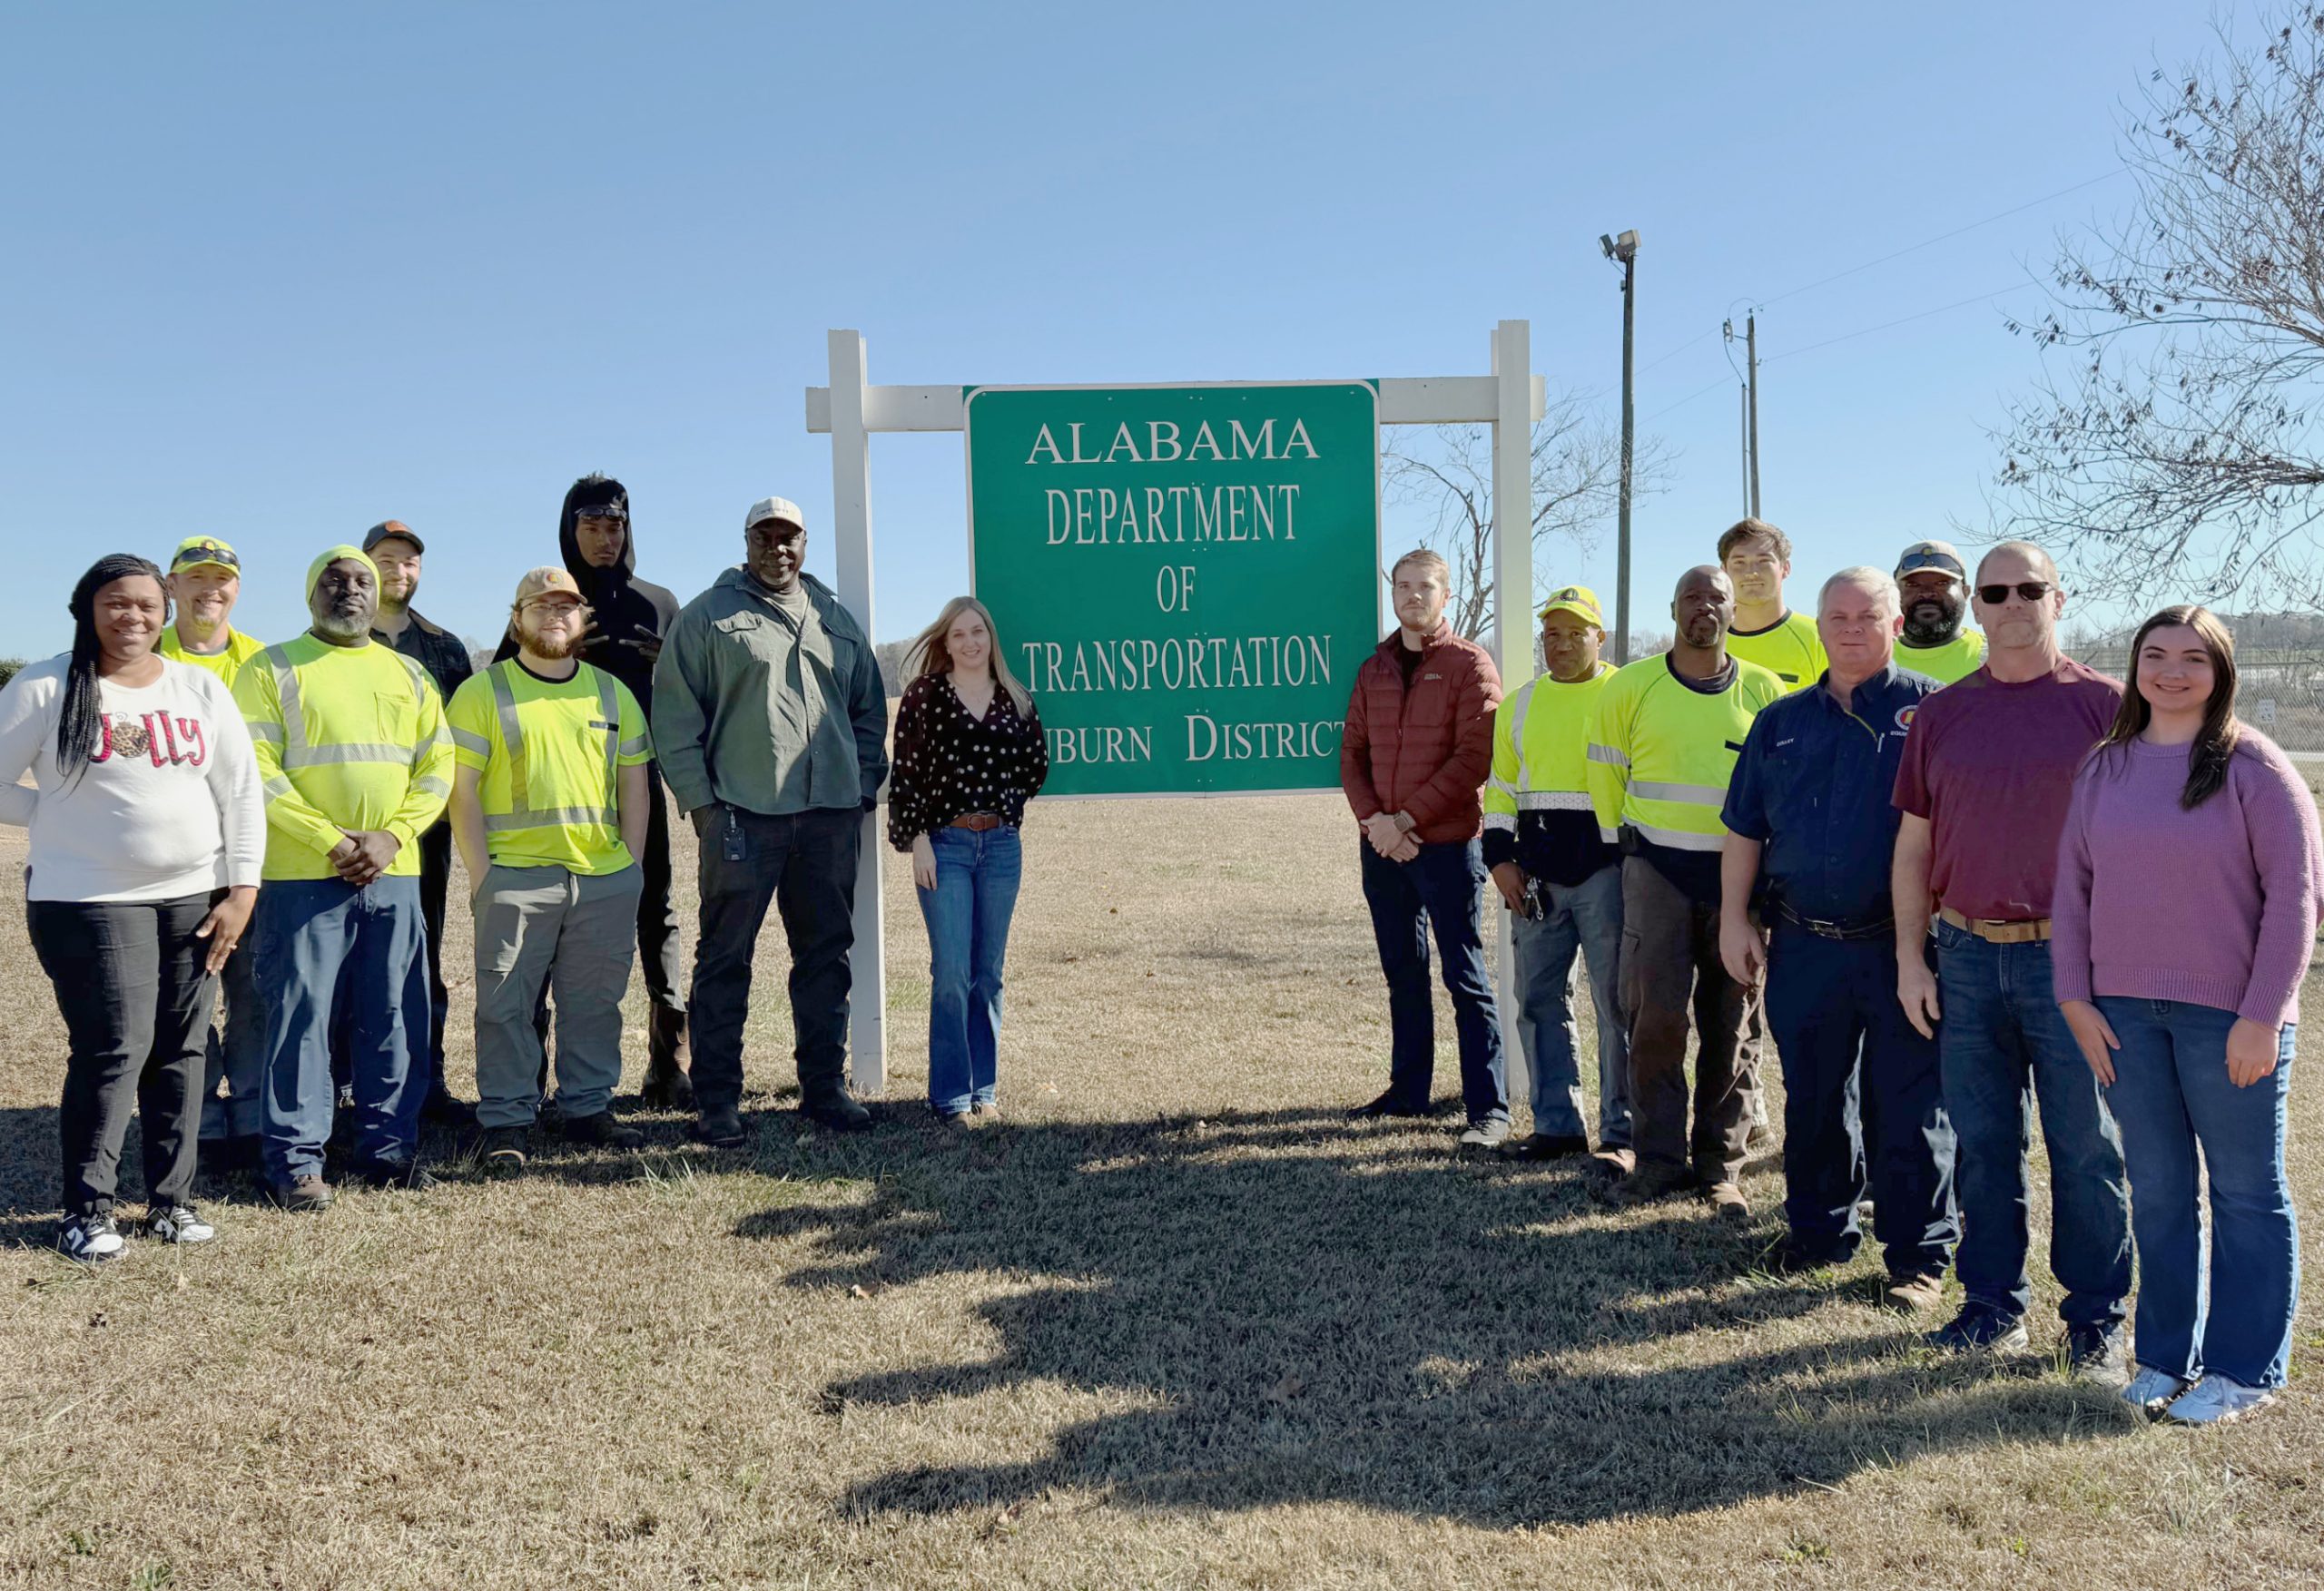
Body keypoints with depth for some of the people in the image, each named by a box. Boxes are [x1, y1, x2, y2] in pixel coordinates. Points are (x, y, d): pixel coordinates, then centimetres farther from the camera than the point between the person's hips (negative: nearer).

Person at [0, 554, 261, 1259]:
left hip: (196, 898, 4)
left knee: (180, 1051, 7)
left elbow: (241, 794, 6)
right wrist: (65, 817, -5)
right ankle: (86, 1208, 7)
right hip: (89, 900, -3)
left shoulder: (201, 689, 6)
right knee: (114, 1050, -7)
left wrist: (241, 890, 0)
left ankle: (171, 1199, 18)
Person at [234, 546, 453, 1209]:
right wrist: (331, 841, -14)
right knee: (300, 1015, -2)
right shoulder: (273, 670, 3)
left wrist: (391, 836, -7)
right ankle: (295, 1160, 6)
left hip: (393, 876, 4)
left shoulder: (409, 675, 15)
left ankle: (389, 1146, 17)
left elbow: (437, 770, 9)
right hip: (301, 877, -3)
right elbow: (258, 773, -6)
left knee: (393, 1017, 6)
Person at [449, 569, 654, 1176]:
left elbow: (633, 784, 15)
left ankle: (588, 1107, 21)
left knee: (595, 1002, 10)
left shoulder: (613, 694, 14)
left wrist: (630, 867, 6)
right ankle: (507, 1123, 9)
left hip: (605, 877, 3)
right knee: (507, 1004, 0)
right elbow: (461, 790, -1)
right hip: (515, 875, -3)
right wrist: (480, 873, -8)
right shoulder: (481, 693, 3)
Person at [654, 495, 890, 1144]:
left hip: (830, 816, 4)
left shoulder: (837, 621, 16)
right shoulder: (709, 616, 3)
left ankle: (824, 1087, 18)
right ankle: (718, 1101, 6)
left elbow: (869, 711, 22)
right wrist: (699, 800, -8)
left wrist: (865, 787, 11)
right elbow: (675, 716, -1)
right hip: (742, 815, -4)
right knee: (725, 958, -1)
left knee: (826, 954, 9)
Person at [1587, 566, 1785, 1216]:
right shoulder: (1631, 688, 3)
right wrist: (1623, 843, 13)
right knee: (1655, 1017, -4)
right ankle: (1658, 1159, 8)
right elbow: (1605, 772, 13)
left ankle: (1720, 1167, 14)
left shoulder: (1765, 693, 5)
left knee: (1730, 1027, 5)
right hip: (1657, 870, -1)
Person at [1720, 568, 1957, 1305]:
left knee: (1909, 1106, 2)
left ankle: (1918, 1253, 14)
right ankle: (1819, 1229, 29)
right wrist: (1735, 918, 9)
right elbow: (1744, 829, 15)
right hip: (1803, 945, 4)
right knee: (1812, 1099, 13)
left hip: (1899, 946, -4)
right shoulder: (1781, 723, 12)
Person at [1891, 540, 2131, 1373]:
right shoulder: (1941, 714, 8)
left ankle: (2096, 1316, 18)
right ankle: (1993, 1302, 22)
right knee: (1982, 1141, 10)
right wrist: (1909, 959, 5)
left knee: (2086, 1147, 4)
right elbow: (1913, 844, 10)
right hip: (1967, 958, 3)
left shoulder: (2104, 705, -1)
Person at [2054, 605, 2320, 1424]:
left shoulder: (2254, 766, -6)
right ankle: (2167, 1354, 25)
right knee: (2156, 1189, 13)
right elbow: (2073, 885, 9)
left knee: (2245, 1193, 7)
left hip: (2228, 1014, -4)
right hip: (2124, 1012, 4)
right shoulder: (2105, 767, 7)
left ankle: (2244, 1370, 18)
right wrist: (2075, 996, 2)